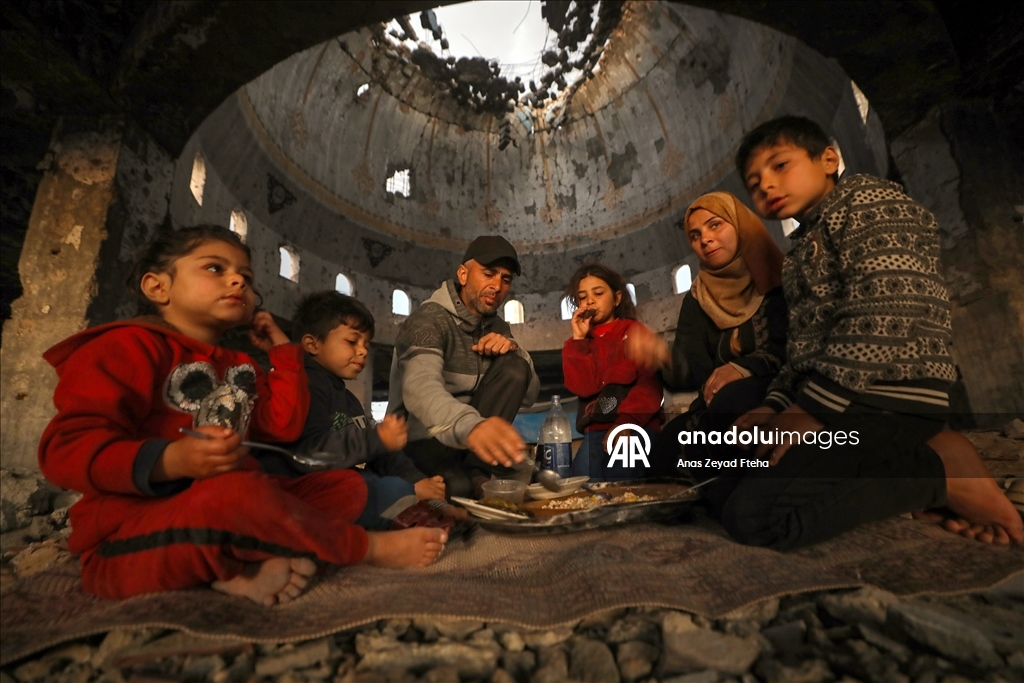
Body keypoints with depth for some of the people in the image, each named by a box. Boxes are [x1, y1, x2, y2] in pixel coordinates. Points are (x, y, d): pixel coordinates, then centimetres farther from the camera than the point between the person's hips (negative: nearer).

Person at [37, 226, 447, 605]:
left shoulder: (238, 366, 18)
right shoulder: (129, 346, -5)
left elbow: (285, 425, 7)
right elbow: (65, 448, -16)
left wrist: (282, 351, 12)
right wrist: (169, 461, -34)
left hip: (227, 511, 8)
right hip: (132, 537, -7)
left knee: (347, 485, 1)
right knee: (235, 492, -39)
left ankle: (249, 565, -24)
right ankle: (368, 547, -15)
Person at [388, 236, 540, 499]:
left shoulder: (497, 327, 6)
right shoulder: (429, 319, -16)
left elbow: (529, 395, 2)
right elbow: (421, 388, -38)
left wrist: (514, 351, -19)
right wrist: (470, 426, -59)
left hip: (464, 436, 7)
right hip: (420, 440, -6)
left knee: (514, 366, -16)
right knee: (460, 487, -38)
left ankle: (475, 471, -15)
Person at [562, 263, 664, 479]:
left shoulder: (636, 332, 10)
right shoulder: (579, 344, 16)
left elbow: (649, 385, -5)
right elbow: (583, 387, -5)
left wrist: (625, 423, -20)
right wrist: (579, 339, -5)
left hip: (637, 425, -1)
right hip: (597, 428, 2)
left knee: (618, 473, -30)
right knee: (582, 477, -27)